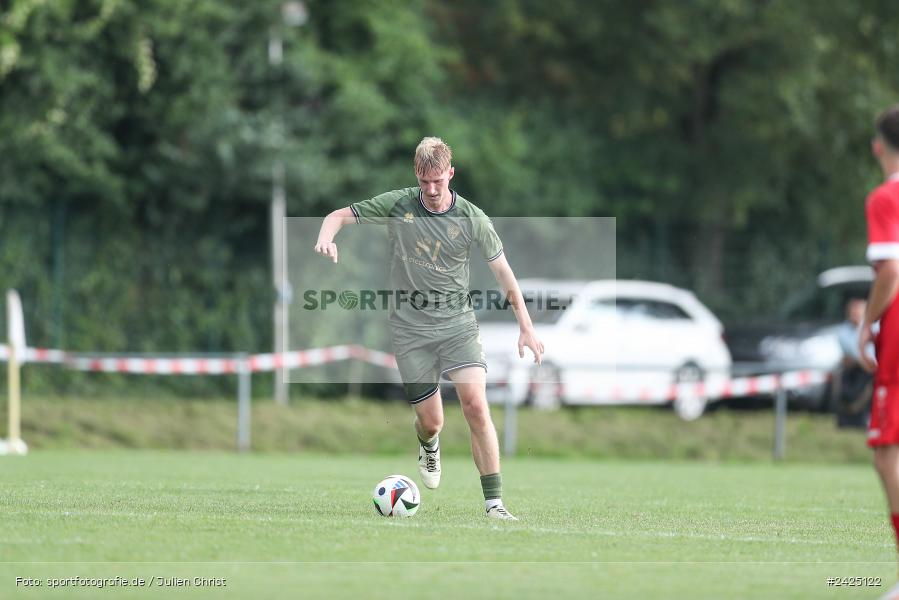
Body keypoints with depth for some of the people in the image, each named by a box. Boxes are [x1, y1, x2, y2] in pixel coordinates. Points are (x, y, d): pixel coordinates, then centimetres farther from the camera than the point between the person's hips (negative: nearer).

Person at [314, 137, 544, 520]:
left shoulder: (472, 219, -5)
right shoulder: (397, 205, -4)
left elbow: (503, 272, 3)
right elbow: (340, 215, 4)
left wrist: (526, 327, 1)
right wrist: (326, 238, -20)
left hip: (458, 323, 0)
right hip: (410, 327, 0)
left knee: (475, 405, -19)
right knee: (431, 421, 1)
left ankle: (494, 503, -15)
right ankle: (428, 445, 42)